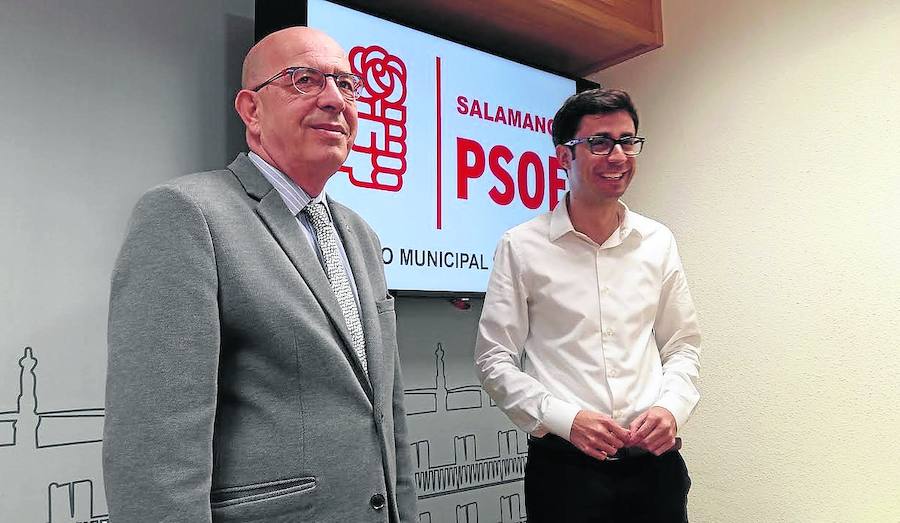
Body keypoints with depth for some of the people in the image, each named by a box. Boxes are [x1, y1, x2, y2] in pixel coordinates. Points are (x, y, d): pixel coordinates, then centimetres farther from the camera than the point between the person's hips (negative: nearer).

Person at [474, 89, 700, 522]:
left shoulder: (658, 242, 6)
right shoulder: (521, 247, -5)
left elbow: (682, 345, 12)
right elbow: (494, 360, -5)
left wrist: (671, 407, -6)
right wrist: (565, 418, -15)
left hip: (654, 462, 4)